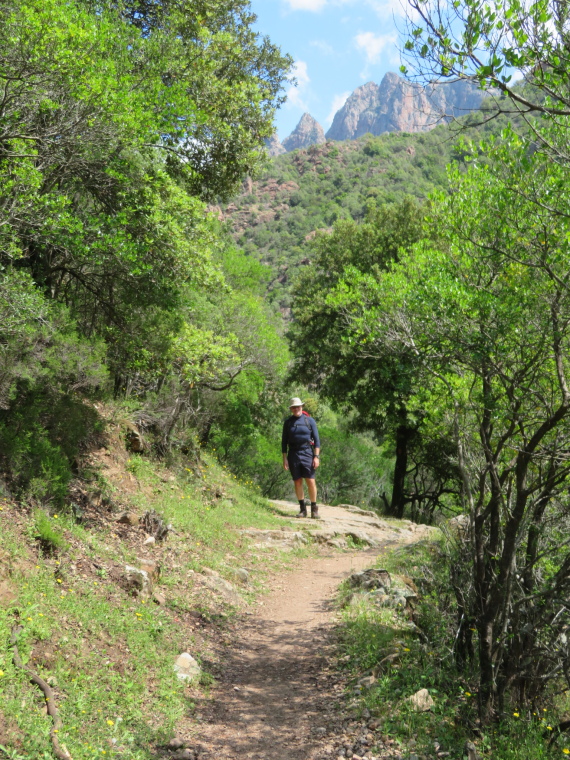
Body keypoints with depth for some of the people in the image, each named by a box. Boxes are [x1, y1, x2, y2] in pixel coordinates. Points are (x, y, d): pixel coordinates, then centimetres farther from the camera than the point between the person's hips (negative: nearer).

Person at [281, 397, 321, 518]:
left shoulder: (309, 420, 3)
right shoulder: (288, 422, 8)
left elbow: (316, 440, 1)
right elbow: (284, 441, 9)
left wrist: (316, 456, -7)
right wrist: (284, 458, 2)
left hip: (307, 454, -2)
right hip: (293, 455, 2)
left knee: (310, 481, -7)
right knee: (297, 482, 2)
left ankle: (314, 509, 4)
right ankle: (302, 509, 10)